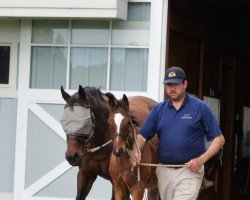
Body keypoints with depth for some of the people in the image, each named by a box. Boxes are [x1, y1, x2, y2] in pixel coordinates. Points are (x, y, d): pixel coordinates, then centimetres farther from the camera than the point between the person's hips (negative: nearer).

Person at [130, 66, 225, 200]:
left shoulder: (200, 107, -2)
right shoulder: (158, 109, 10)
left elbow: (219, 139, -1)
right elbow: (142, 136, 5)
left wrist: (201, 160, -15)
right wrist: (136, 152, -18)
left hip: (190, 170, -5)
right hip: (164, 171, 5)